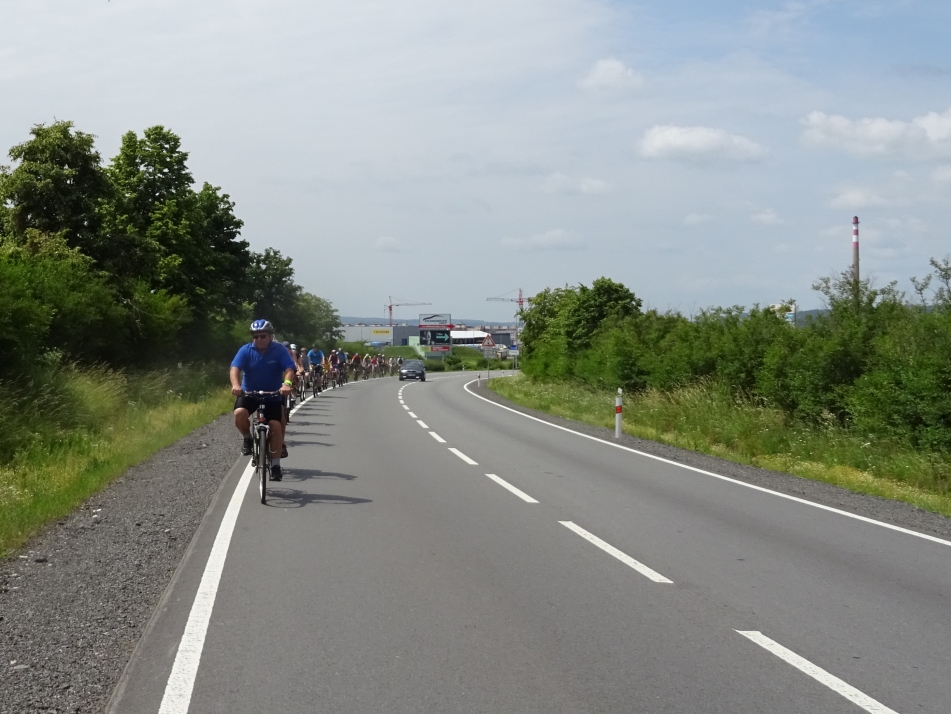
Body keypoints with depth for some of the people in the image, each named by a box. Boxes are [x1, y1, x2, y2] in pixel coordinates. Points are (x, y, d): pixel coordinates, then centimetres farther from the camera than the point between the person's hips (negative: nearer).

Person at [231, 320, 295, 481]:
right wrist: (235, 384, -44)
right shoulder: (246, 350, -10)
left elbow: (290, 369, -23)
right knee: (239, 413, -27)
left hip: (273, 395, 0)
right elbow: (235, 368, -23)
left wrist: (287, 384, -45)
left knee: (275, 425, -14)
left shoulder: (279, 350, -12)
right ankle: (248, 439, 4)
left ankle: (275, 465, 0)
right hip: (249, 393, 1)